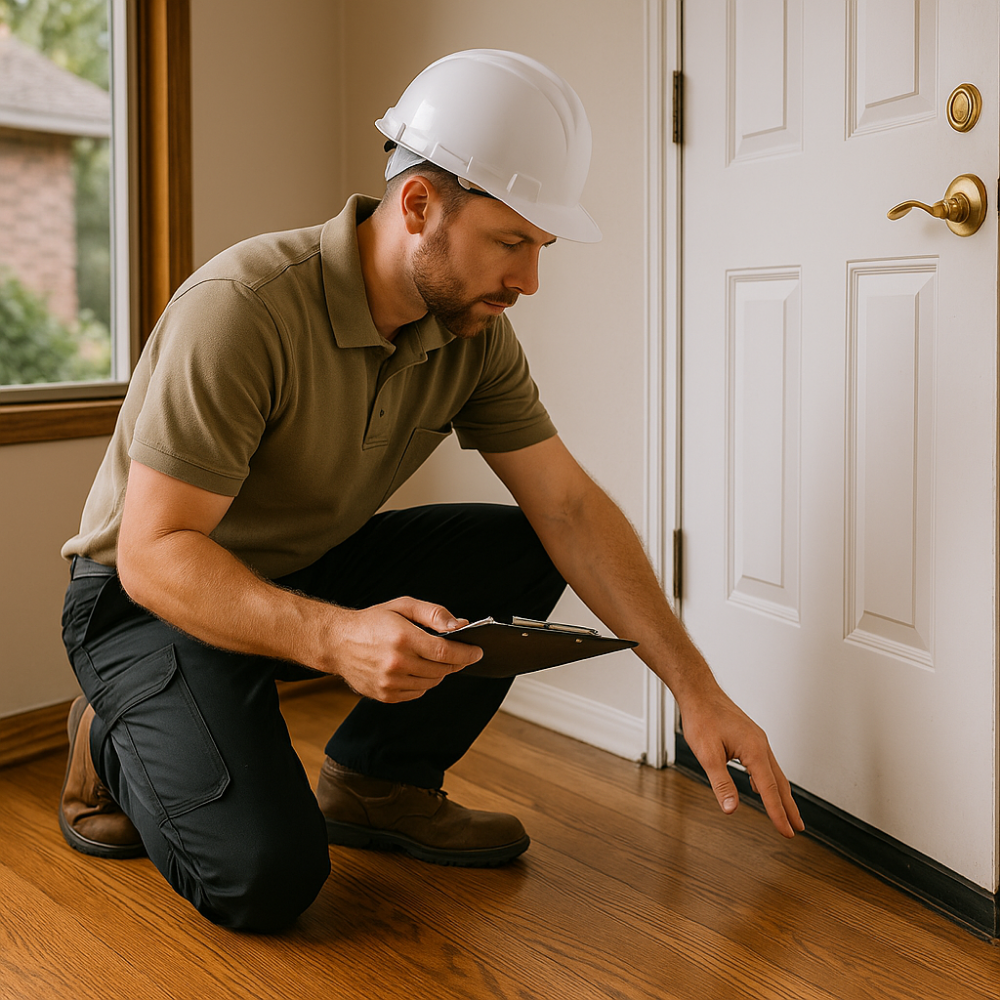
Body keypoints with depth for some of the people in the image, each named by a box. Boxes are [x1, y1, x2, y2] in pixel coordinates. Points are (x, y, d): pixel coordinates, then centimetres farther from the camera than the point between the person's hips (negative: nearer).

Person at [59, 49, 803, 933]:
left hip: (307, 572, 6)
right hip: (151, 594, -6)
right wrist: (334, 637, -46)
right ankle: (117, 740, 7)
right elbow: (153, 552, -30)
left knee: (524, 555, -12)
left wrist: (696, 688, -14)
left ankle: (378, 783, 4)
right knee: (266, 875, -24)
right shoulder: (244, 306, -30)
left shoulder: (475, 333, -9)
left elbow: (571, 510, -8)